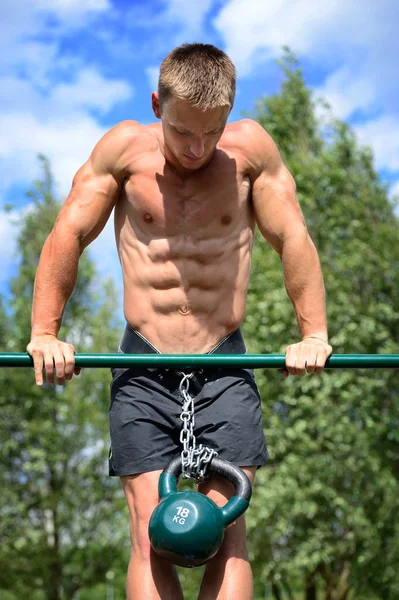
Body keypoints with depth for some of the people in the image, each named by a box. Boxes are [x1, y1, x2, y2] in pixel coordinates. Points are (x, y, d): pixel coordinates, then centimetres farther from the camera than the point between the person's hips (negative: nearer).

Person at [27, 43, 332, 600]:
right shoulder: (125, 148, -1)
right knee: (150, 538, -8)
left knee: (227, 534, -8)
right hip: (142, 370, 0)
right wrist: (44, 333, -3)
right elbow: (68, 237, 3)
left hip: (225, 369, 0)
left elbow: (294, 241, 4)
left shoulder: (251, 148, 0)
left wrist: (314, 335, -3)